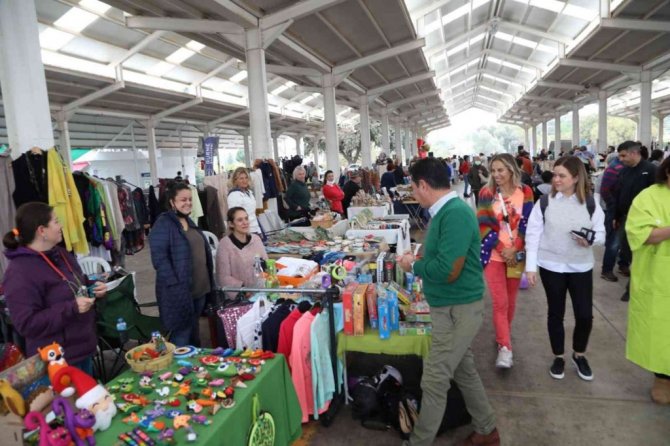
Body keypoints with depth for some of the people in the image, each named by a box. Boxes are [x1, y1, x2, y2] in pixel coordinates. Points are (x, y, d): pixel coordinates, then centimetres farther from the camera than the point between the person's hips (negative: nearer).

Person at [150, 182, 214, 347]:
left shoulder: (189, 222, 14)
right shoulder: (163, 224, -13)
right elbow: (159, 258, -20)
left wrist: (208, 282, 14)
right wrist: (175, 284, -23)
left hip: (199, 288, 8)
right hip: (179, 290, -8)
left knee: (194, 331, 20)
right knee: (181, 333, 2)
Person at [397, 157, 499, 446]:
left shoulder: (455, 213, -24)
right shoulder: (447, 211, 7)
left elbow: (448, 270, -28)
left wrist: (414, 265, -13)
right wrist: (418, 259, 0)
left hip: (457, 310, -10)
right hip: (453, 307, 10)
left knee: (434, 382, 2)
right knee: (464, 371, 22)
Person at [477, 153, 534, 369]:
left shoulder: (525, 192, 0)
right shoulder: (486, 193, -3)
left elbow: (527, 224, -3)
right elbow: (484, 225, -7)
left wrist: (514, 250, -13)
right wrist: (503, 249, -14)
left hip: (517, 254, 2)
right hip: (493, 253, -2)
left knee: (511, 300, 13)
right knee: (500, 301, -6)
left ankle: (502, 337, 33)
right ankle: (505, 348, 0)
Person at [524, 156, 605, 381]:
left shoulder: (590, 203, -2)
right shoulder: (544, 203, -5)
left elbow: (601, 233, 3)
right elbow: (533, 234, -5)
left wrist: (591, 240, -21)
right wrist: (530, 266, -9)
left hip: (581, 267, 1)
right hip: (551, 266, -1)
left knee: (585, 315, 4)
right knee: (555, 313, 9)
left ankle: (579, 355, 30)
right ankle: (558, 357, 28)